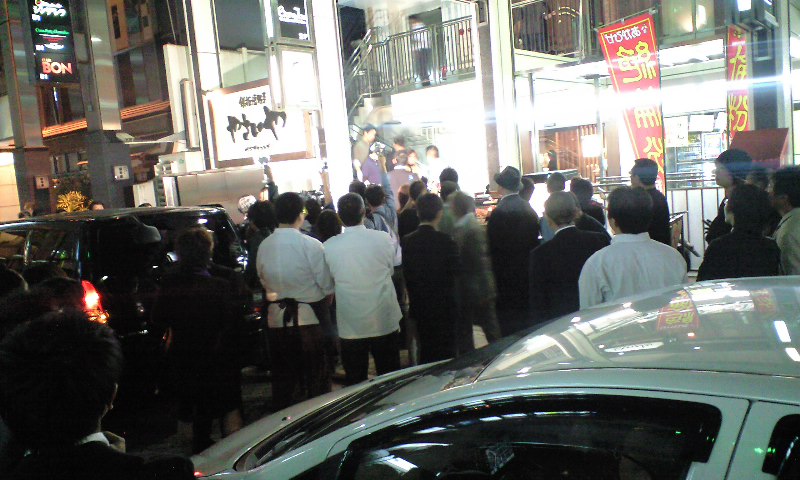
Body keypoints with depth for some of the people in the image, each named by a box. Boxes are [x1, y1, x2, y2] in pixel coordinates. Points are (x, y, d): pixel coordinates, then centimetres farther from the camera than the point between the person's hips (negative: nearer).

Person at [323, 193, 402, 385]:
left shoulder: (329, 246, -10)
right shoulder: (383, 238, -10)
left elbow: (329, 281, 3)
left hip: (350, 325, 0)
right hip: (384, 321, 0)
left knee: (355, 383, 11)